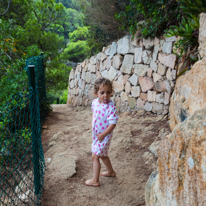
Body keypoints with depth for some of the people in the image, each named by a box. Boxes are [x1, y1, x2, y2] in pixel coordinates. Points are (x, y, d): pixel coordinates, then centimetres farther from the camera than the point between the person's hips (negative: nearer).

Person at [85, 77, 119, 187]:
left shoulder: (110, 107, -26)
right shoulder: (94, 102, -5)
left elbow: (113, 123, -25)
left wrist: (102, 135, -21)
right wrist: (92, 125, 8)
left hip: (104, 136, -8)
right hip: (96, 134, 8)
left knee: (95, 156, -4)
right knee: (102, 155, 24)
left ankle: (95, 180, 10)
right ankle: (111, 171, 45)